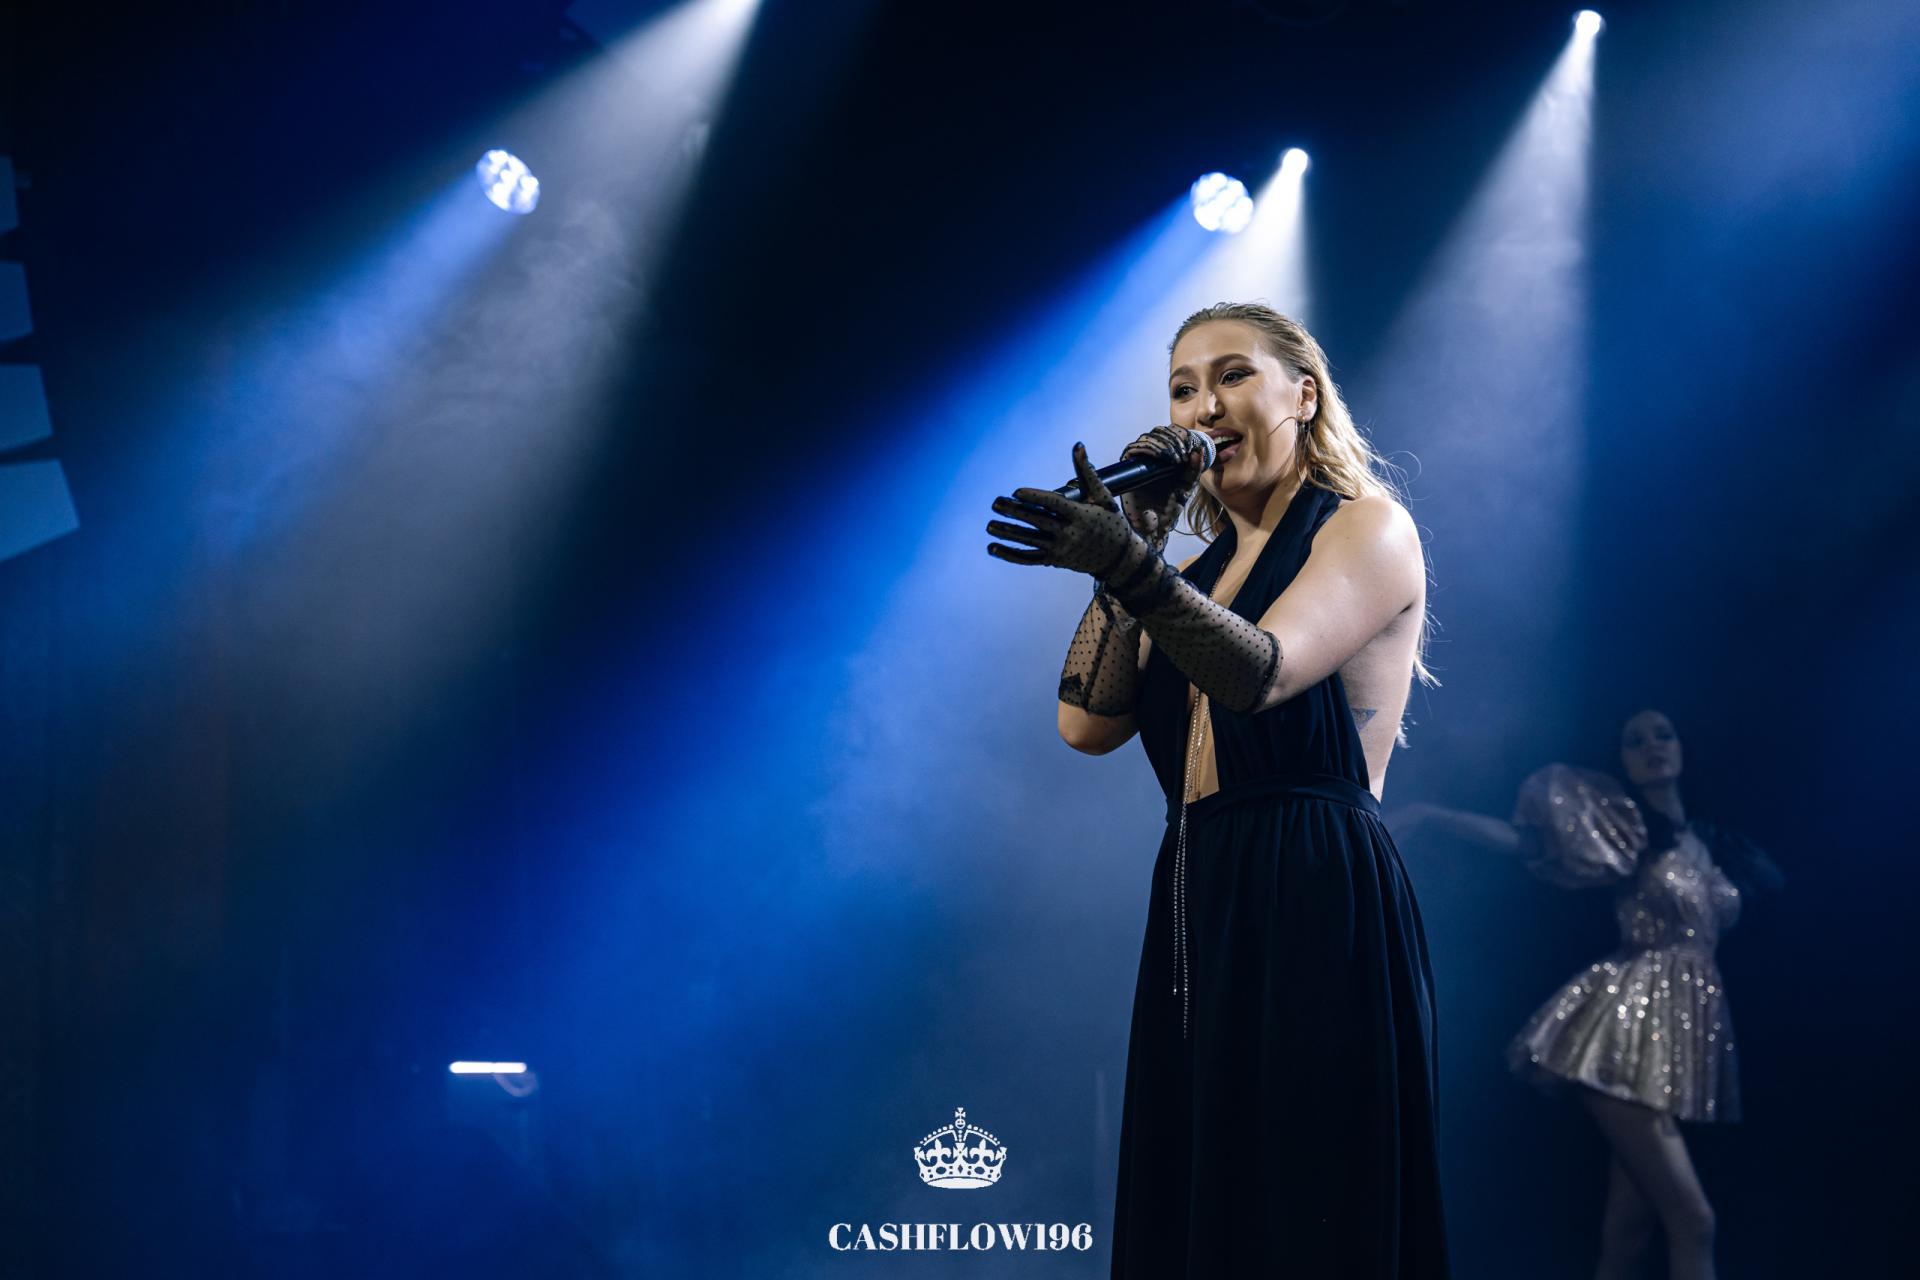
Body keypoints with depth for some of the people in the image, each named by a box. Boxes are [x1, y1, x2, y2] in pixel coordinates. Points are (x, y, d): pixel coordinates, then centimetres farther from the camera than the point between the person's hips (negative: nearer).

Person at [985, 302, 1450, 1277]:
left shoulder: (1369, 529, 0)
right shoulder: (1203, 569, 20)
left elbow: (1260, 673, -19)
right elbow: (1088, 722, 5)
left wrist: (1132, 567, -34)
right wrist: (1132, 543, 2)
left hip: (1316, 905, -7)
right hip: (1196, 906, 7)